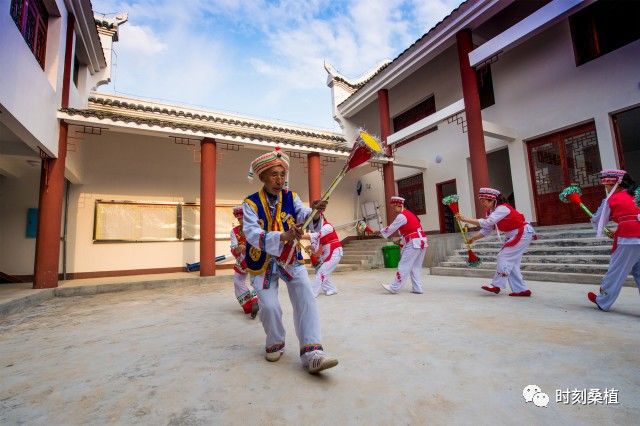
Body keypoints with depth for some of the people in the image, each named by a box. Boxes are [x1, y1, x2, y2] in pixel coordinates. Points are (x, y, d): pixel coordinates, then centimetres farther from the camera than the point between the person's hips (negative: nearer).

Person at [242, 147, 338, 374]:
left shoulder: (290, 197, -4)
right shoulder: (251, 204, -13)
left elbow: (305, 216, -20)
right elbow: (253, 235, -27)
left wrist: (315, 212, -45)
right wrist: (283, 236, -43)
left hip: (291, 259, 2)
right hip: (263, 263, -1)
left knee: (306, 298, -14)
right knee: (269, 306, -6)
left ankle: (311, 353, -10)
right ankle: (275, 344, 24)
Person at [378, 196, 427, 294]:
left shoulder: (401, 216, -11)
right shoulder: (409, 213, 19)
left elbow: (391, 228, -4)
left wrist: (381, 232, 12)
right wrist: (402, 239, 19)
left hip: (414, 242, -10)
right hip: (422, 241, 10)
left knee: (404, 266, -5)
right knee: (416, 267, 12)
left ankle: (395, 287, 0)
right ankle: (417, 288, 13)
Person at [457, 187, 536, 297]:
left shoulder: (502, 208, -24)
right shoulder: (490, 212, 4)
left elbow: (486, 223, -36)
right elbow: (486, 229, 2)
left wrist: (466, 219, -36)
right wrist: (473, 238, -10)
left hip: (523, 233, -10)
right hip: (512, 235, 10)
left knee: (503, 257, -12)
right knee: (511, 262, 7)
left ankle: (497, 285, -5)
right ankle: (521, 289, 13)